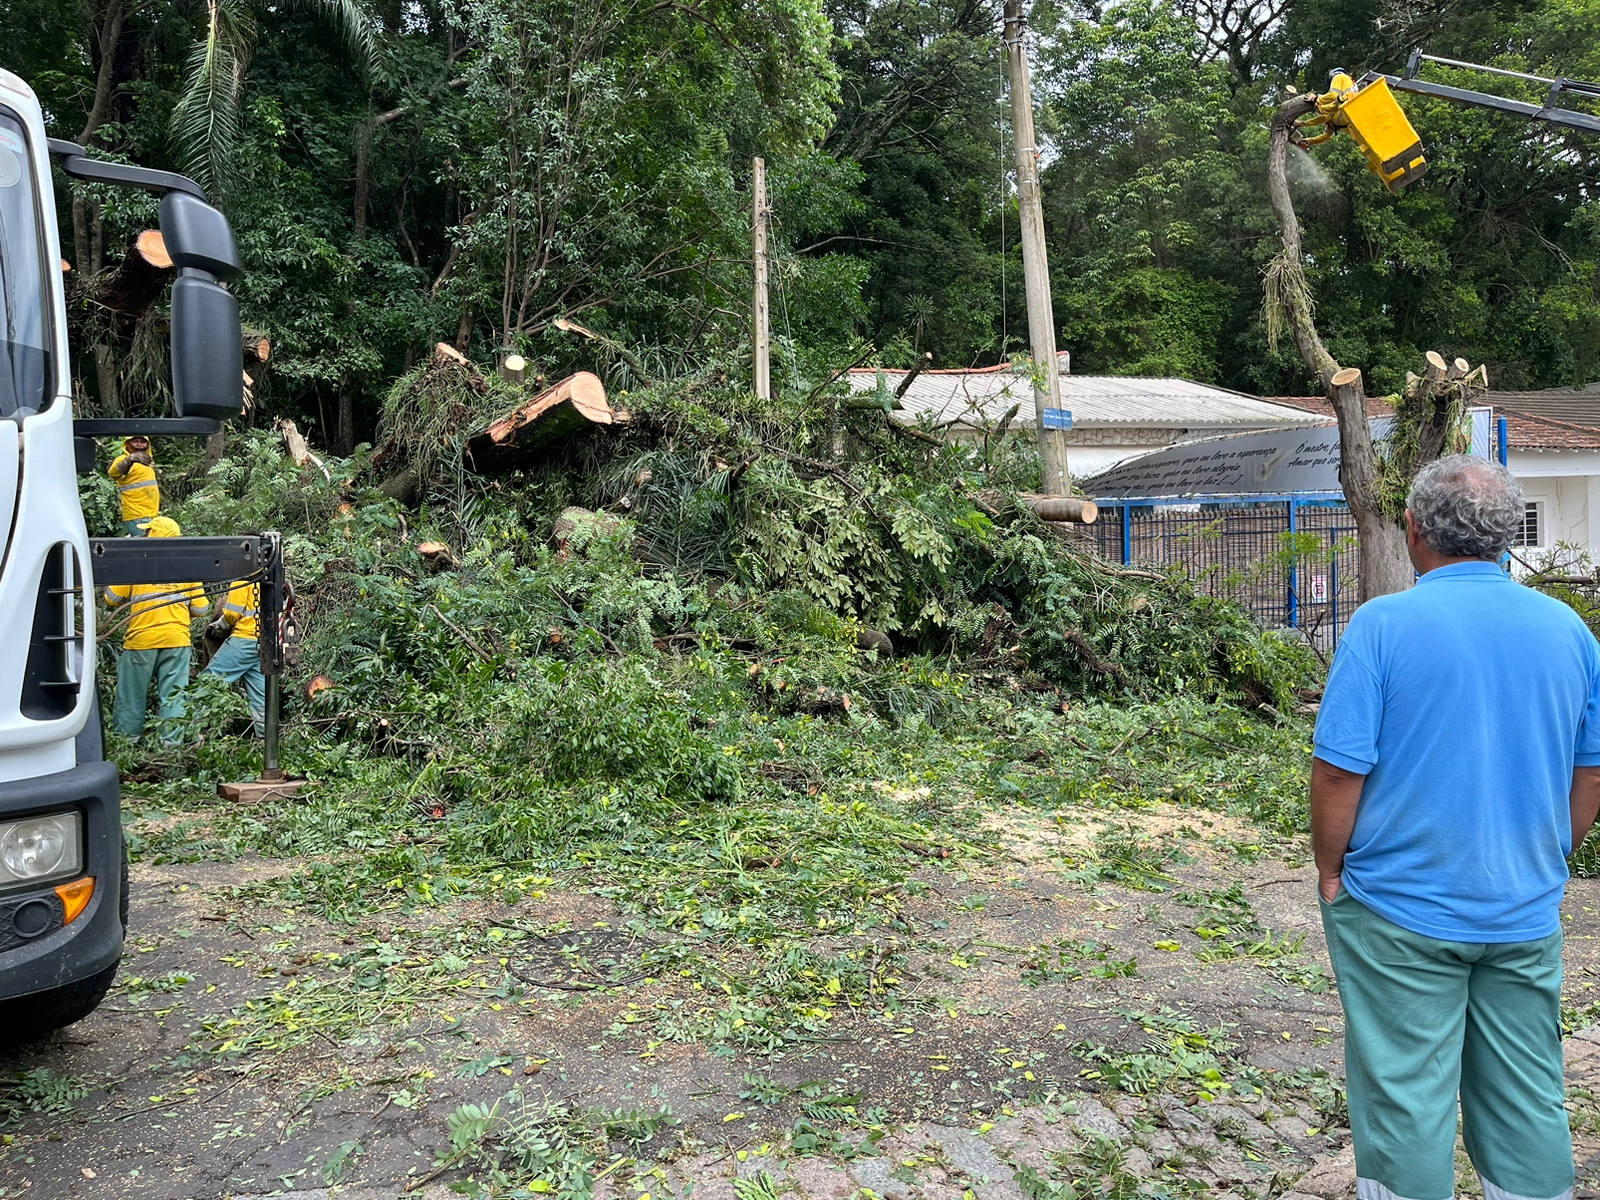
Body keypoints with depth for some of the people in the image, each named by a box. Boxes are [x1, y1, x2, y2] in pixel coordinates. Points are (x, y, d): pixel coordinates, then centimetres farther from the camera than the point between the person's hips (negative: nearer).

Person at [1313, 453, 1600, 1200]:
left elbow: (1339, 770, -16)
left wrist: (1330, 871, -2)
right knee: (1529, 1101, 16)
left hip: (1401, 911, -4)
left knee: (1406, 1096, 7)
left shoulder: (1383, 626, -14)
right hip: (1527, 914, 5)